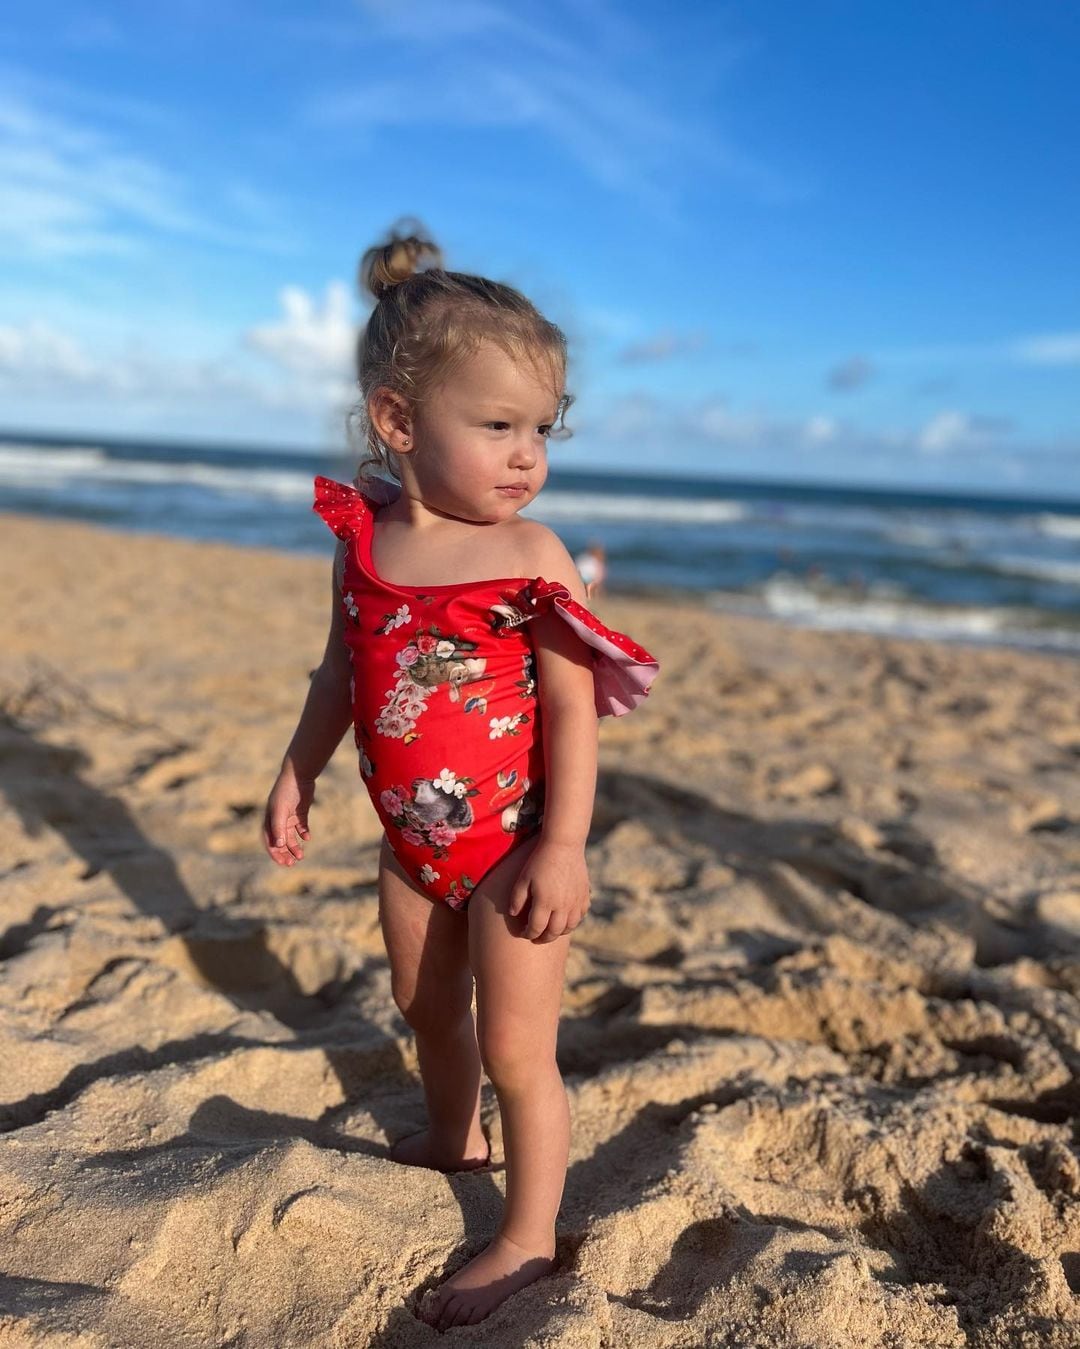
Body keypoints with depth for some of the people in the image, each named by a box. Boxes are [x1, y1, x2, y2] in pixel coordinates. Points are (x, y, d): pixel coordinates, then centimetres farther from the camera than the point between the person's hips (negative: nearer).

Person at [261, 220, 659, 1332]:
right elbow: (342, 670, 10)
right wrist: (296, 774, 14)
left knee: (515, 1049, 4)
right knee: (426, 1006, 26)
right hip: (412, 839, 6)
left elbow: (573, 709, -17)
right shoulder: (363, 539, -4)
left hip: (511, 840, -5)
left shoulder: (531, 556, -18)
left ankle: (527, 1239, 26)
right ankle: (453, 1137, 54)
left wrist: (563, 846, -20)